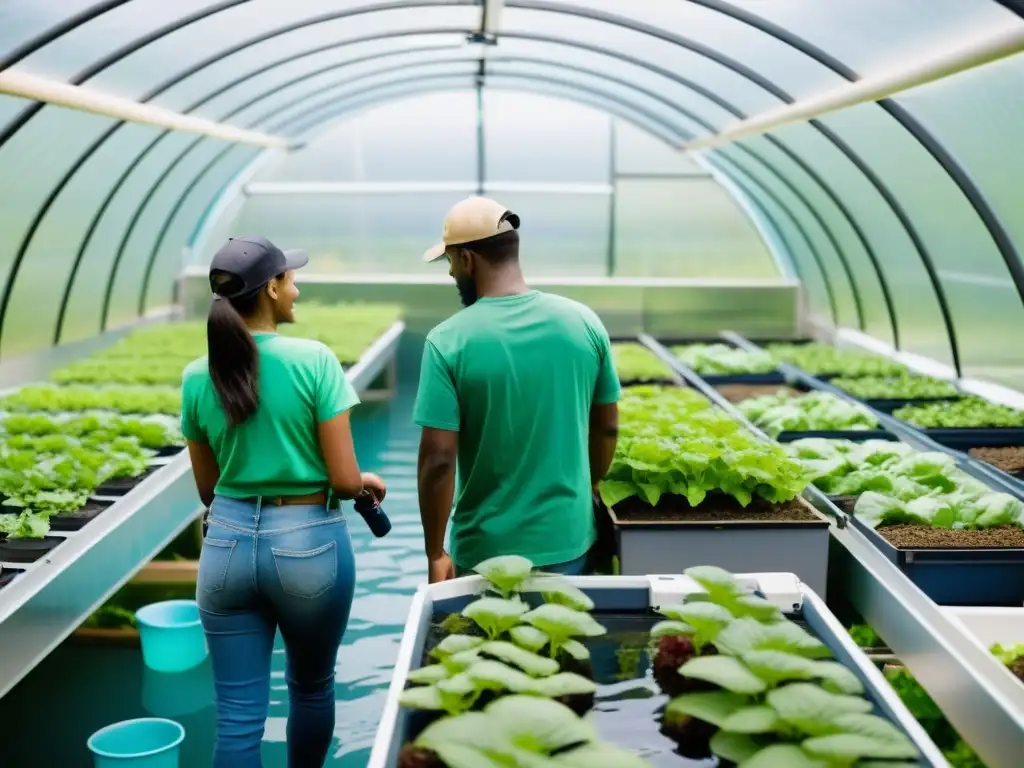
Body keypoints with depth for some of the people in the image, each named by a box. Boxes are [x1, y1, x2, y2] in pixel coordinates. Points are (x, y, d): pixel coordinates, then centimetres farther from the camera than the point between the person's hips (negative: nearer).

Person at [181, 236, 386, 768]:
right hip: (308, 542, -3)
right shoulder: (313, 361, -13)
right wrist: (366, 483, 9)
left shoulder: (197, 377, -1)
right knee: (312, 687, 22)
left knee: (238, 715, 8)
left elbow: (207, 488, 9)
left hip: (228, 543, 3)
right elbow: (343, 480, -13)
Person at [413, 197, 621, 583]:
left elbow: (438, 460, -17)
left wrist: (435, 554, -7)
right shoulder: (583, 322, -5)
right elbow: (607, 428, 5)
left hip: (487, 550, -3)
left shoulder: (449, 340, -16)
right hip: (569, 538, 3)